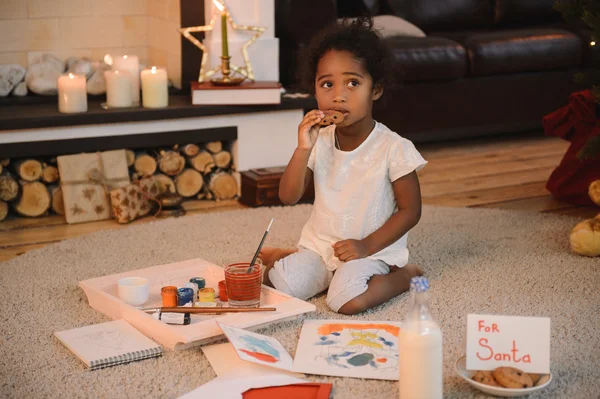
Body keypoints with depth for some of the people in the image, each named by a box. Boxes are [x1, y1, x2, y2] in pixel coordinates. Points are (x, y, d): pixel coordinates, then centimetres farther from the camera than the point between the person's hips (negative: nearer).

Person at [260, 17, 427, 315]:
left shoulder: (394, 148, -13)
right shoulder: (319, 140, 0)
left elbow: (410, 210, -8)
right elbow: (289, 197, -5)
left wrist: (367, 246, -17)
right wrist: (303, 149, -18)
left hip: (371, 253, -4)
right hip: (320, 246, 4)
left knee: (347, 301, -30)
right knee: (277, 284, -19)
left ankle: (404, 276, -2)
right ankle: (291, 257, 15)